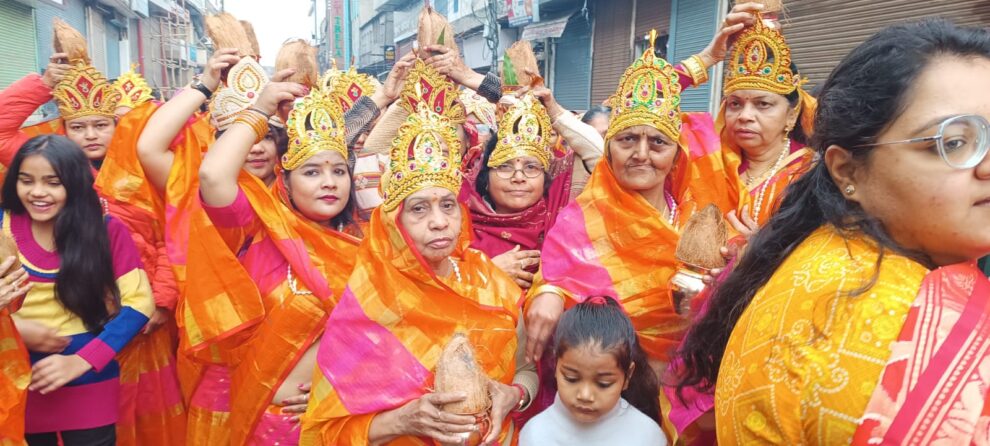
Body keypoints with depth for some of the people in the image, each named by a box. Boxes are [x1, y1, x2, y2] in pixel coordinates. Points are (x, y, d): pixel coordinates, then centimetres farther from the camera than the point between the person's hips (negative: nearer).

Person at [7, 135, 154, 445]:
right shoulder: (5, 227, -2)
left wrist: (82, 361, -20)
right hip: (19, 386, 2)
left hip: (89, 388, -1)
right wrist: (16, 329, -17)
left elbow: (139, 303, -11)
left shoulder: (108, 231, -7)